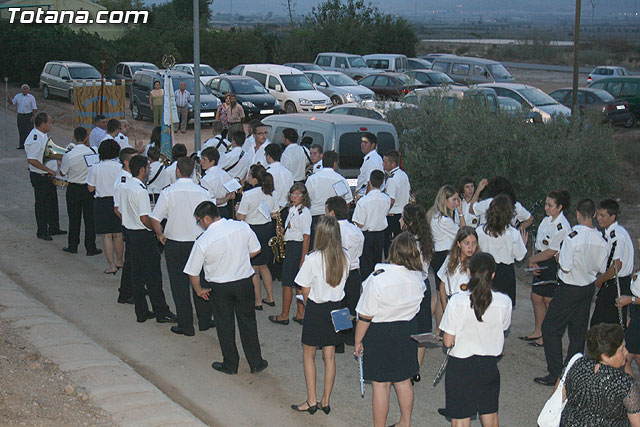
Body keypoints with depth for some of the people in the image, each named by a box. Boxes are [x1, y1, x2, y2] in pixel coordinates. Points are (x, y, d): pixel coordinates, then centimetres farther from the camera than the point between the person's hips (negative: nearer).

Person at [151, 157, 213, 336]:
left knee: (179, 284, 7)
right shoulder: (202, 192, -6)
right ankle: (204, 320, 24)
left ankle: (186, 325, 11)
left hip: (174, 243, -2)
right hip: (198, 241, 2)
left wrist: (160, 235, 4)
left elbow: (154, 219, -13)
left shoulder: (168, 192, -11)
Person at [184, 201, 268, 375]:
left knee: (224, 325, 14)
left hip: (219, 287, -3)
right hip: (244, 282, 3)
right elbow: (255, 250, 5)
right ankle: (256, 363, 24)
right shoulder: (242, 227, -10)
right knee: (247, 322, 16)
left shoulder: (203, 241, -18)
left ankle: (230, 365, 24)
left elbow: (193, 273, -11)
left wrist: (199, 290, 6)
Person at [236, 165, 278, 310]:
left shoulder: (248, 195, -18)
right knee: (263, 266, 21)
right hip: (267, 229, 7)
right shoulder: (269, 194, 2)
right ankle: (270, 298, 26)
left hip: (253, 231, -7)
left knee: (254, 268, 5)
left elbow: (240, 217, -15)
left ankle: (258, 301, 10)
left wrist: (237, 210, 6)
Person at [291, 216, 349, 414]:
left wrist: (309, 305, 7)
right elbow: (341, 282, 7)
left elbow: (306, 290, -11)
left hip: (316, 309, -4)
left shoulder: (313, 259, -20)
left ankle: (311, 401, 12)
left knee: (308, 355, 11)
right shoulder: (344, 257, -6)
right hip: (336, 308, 5)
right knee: (329, 356, 12)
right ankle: (326, 401, 19)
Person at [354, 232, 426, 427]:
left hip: (380, 334, -5)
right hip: (408, 331, 6)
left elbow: (365, 316, -17)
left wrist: (358, 341, -6)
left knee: (380, 384, 5)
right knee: (404, 381, 20)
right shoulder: (418, 277, -9)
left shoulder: (378, 278, -24)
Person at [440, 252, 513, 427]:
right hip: (489, 366, 3)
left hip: (460, 368, -3)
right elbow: (503, 328, 6)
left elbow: (448, 342, -12)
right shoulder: (504, 302, -11)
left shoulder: (457, 301, -18)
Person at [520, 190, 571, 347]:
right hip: (541, 264, 8)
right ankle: (538, 332, 30)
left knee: (549, 301, 2)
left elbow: (551, 252, -20)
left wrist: (532, 259, -8)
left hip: (554, 265, -8)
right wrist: (534, 263, -2)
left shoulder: (562, 227, -21)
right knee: (536, 297, 15)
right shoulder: (546, 220, 6)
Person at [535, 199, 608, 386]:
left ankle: (555, 373, 1)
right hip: (589, 287, 7)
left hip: (569, 290, -6)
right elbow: (601, 269, 5)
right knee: (578, 332, 16)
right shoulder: (601, 240, -5)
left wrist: (558, 257, -3)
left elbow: (565, 267, -23)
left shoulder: (572, 237, -23)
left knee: (550, 328, 3)